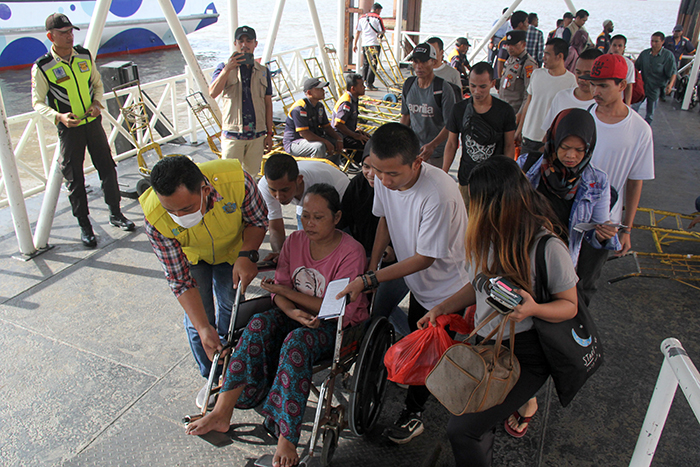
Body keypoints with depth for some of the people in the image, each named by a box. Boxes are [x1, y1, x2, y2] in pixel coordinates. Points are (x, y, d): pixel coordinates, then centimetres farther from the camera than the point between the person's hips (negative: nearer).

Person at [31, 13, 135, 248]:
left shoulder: (85, 55, 2)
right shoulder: (42, 67, -11)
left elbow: (97, 83, 14)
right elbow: (38, 102, -5)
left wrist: (97, 103, -6)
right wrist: (58, 116, -22)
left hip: (92, 121, 4)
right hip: (68, 128, -4)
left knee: (107, 167, 6)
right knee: (74, 178, 2)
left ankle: (116, 214, 21)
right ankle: (84, 225, 12)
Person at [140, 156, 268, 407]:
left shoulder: (237, 181, -42)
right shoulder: (156, 220, -38)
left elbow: (258, 221, -18)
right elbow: (181, 281, -29)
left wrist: (247, 255, -35)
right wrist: (203, 328, -35)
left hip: (233, 248, 1)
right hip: (191, 256, 0)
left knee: (230, 305, 3)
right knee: (196, 317, -2)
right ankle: (212, 378, 23)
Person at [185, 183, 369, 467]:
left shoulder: (351, 252, -17)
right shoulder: (295, 241, 1)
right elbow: (279, 287, 2)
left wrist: (286, 292, -16)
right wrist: (292, 311, -22)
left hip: (340, 326, -5)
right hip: (298, 314, 6)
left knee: (297, 341, -35)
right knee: (260, 324, -24)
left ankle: (286, 441, -32)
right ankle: (222, 411, -23)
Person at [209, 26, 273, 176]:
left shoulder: (263, 71, 12)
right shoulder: (224, 68, 3)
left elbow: (268, 103, 13)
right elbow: (212, 93, -13)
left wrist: (269, 133, 8)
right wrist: (227, 69, -24)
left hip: (257, 135, 3)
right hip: (232, 134, -2)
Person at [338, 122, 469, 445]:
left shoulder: (439, 195, -40)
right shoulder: (383, 178, -18)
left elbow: (425, 258, -29)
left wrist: (368, 280, -28)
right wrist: (372, 265, -1)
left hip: (448, 289, -7)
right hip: (420, 284, 7)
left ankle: (413, 411, 36)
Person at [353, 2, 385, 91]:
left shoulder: (362, 17, 11)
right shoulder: (377, 18, -5)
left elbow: (358, 31, 12)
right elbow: (382, 32, -6)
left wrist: (355, 44, 15)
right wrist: (384, 30, 16)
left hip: (364, 44, 6)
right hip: (374, 44, -6)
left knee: (366, 63, 16)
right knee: (373, 64, -4)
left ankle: (363, 81, 17)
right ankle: (369, 83, -10)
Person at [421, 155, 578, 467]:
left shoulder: (548, 248, -20)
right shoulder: (486, 236, 2)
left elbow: (569, 305, -10)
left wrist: (533, 308, -29)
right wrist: (442, 308, 4)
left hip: (525, 357, -6)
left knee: (462, 430, -13)